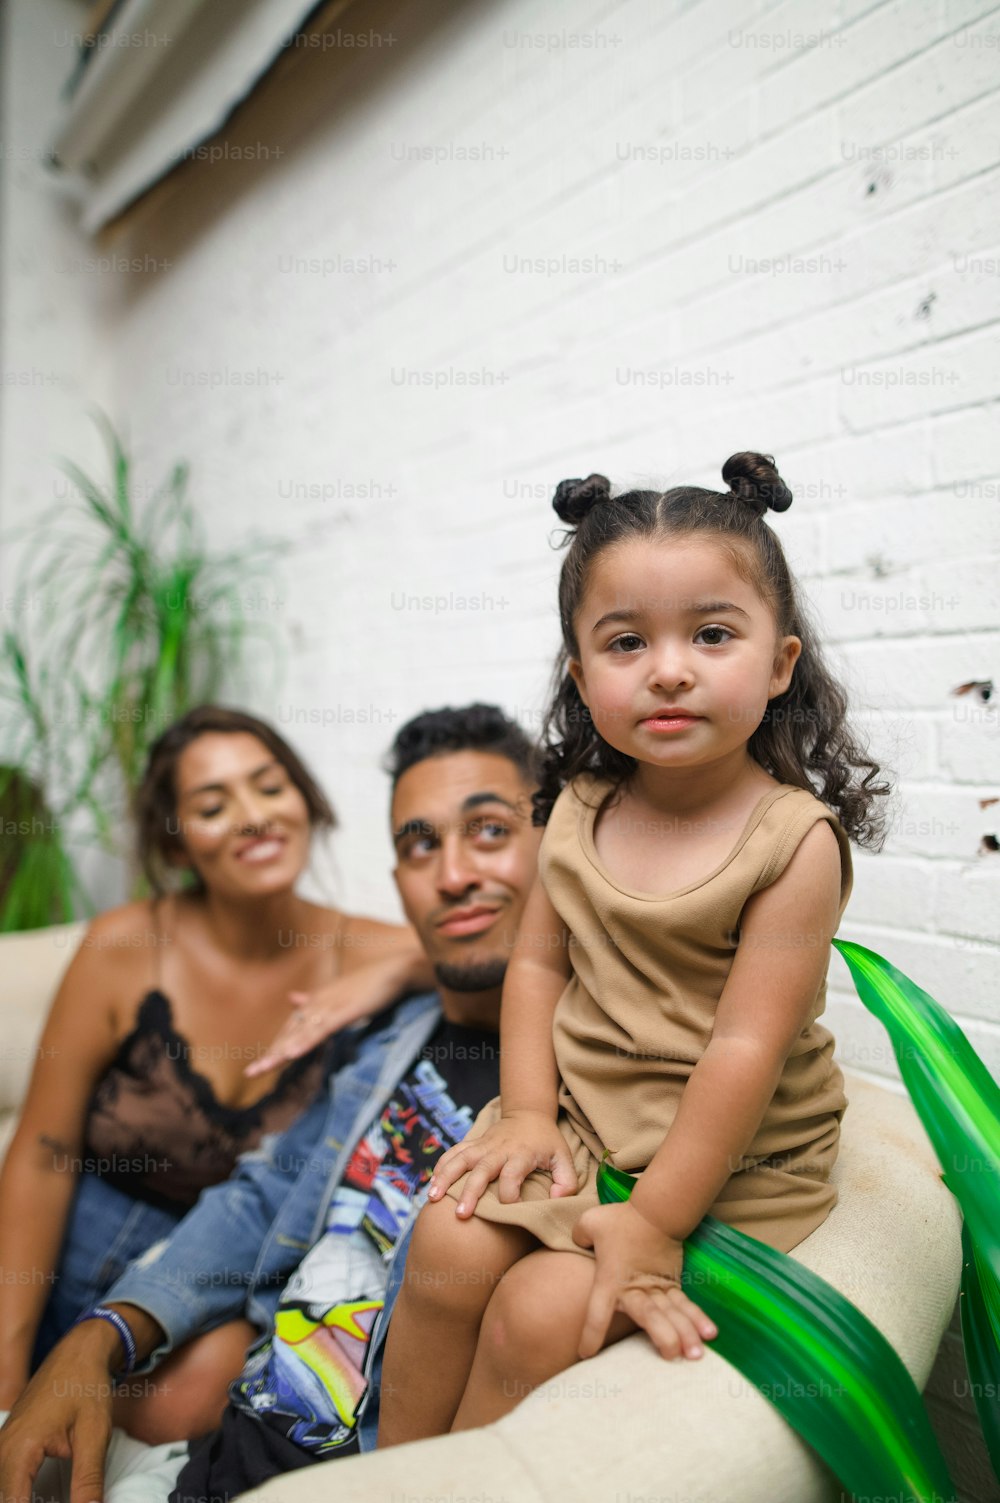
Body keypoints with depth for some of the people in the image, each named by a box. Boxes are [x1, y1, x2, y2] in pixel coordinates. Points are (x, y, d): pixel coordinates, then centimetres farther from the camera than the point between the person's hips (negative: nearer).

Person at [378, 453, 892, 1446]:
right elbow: (539, 963, 2)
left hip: (727, 1159, -4)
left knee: (539, 1315, -15)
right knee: (448, 1249, -10)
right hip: (575, 1112, 5)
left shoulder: (794, 839, -20)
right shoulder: (580, 808, -4)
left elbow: (746, 1044, -21)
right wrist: (527, 1110, -10)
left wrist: (654, 1222, -19)